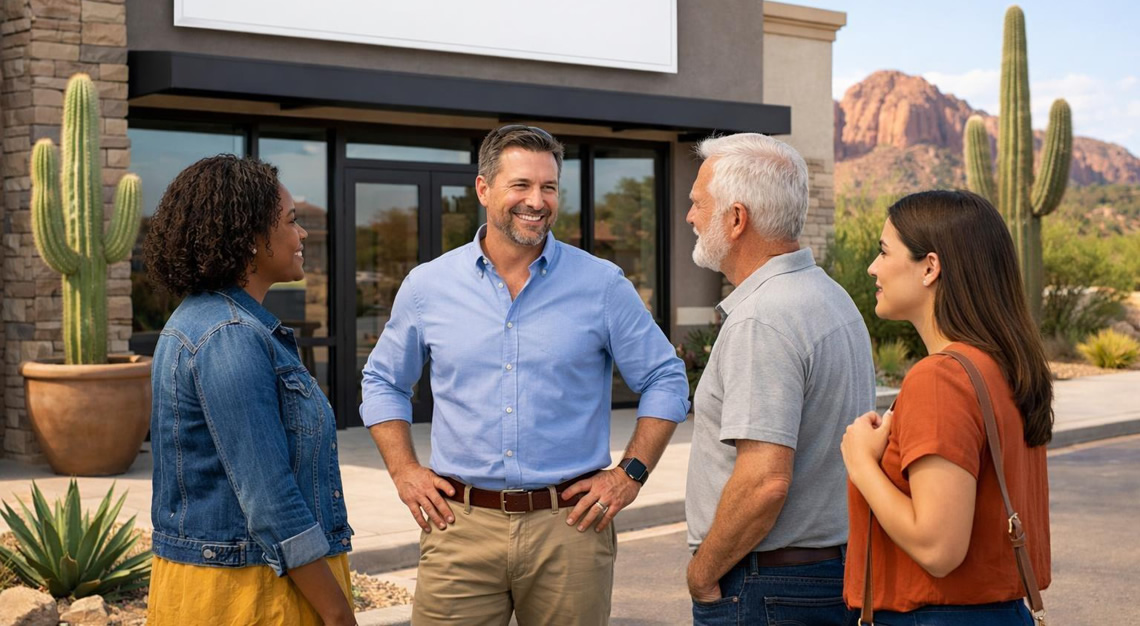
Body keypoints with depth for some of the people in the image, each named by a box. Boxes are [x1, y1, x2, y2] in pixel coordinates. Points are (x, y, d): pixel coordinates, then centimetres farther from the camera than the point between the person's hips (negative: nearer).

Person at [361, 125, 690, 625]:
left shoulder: (602, 286, 0)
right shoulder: (428, 286, 4)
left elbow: (665, 380, 7)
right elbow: (383, 381, 16)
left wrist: (631, 473, -2)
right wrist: (404, 471, 5)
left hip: (570, 525, 0)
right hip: (461, 527, 1)